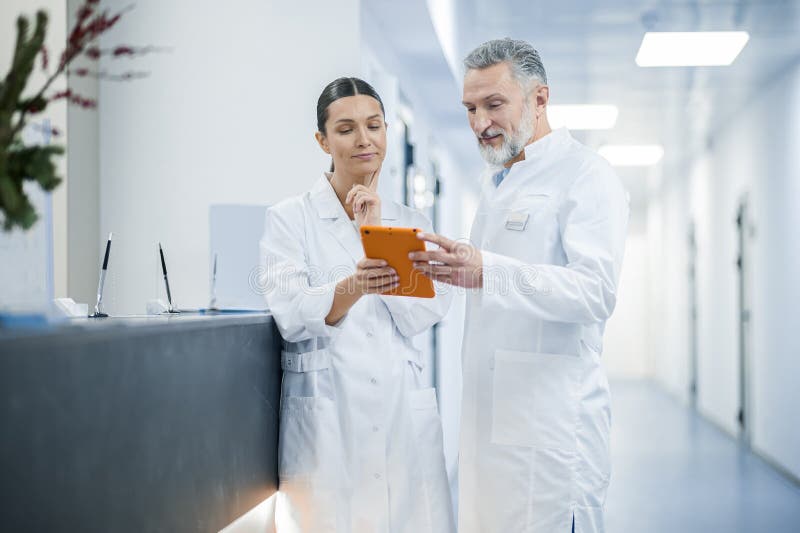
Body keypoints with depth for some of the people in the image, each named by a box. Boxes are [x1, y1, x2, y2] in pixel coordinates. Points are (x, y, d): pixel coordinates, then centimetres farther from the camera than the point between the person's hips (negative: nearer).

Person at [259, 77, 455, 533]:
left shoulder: (412, 222, 12)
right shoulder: (290, 218, 2)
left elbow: (423, 316, -1)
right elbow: (291, 316, -11)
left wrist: (376, 233, -4)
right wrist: (354, 287, -29)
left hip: (404, 414, 3)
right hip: (326, 414, -3)